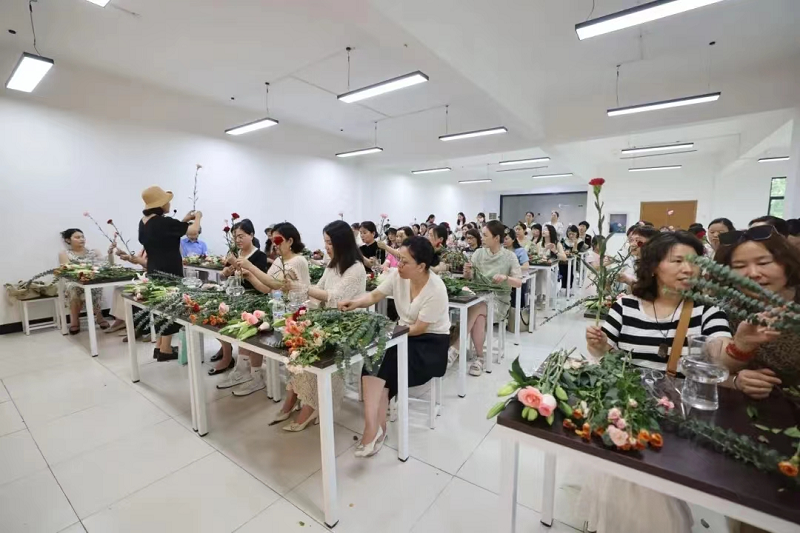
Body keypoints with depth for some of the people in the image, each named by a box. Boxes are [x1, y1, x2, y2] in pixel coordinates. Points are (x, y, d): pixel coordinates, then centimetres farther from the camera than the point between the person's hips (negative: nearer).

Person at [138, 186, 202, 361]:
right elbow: (194, 230, -17)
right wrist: (197, 217, 2)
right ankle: (165, 350, 12)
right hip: (169, 274, -9)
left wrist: (184, 221, 18)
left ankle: (159, 346, 26)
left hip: (154, 272, 9)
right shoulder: (163, 222, -21)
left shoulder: (144, 222, 6)